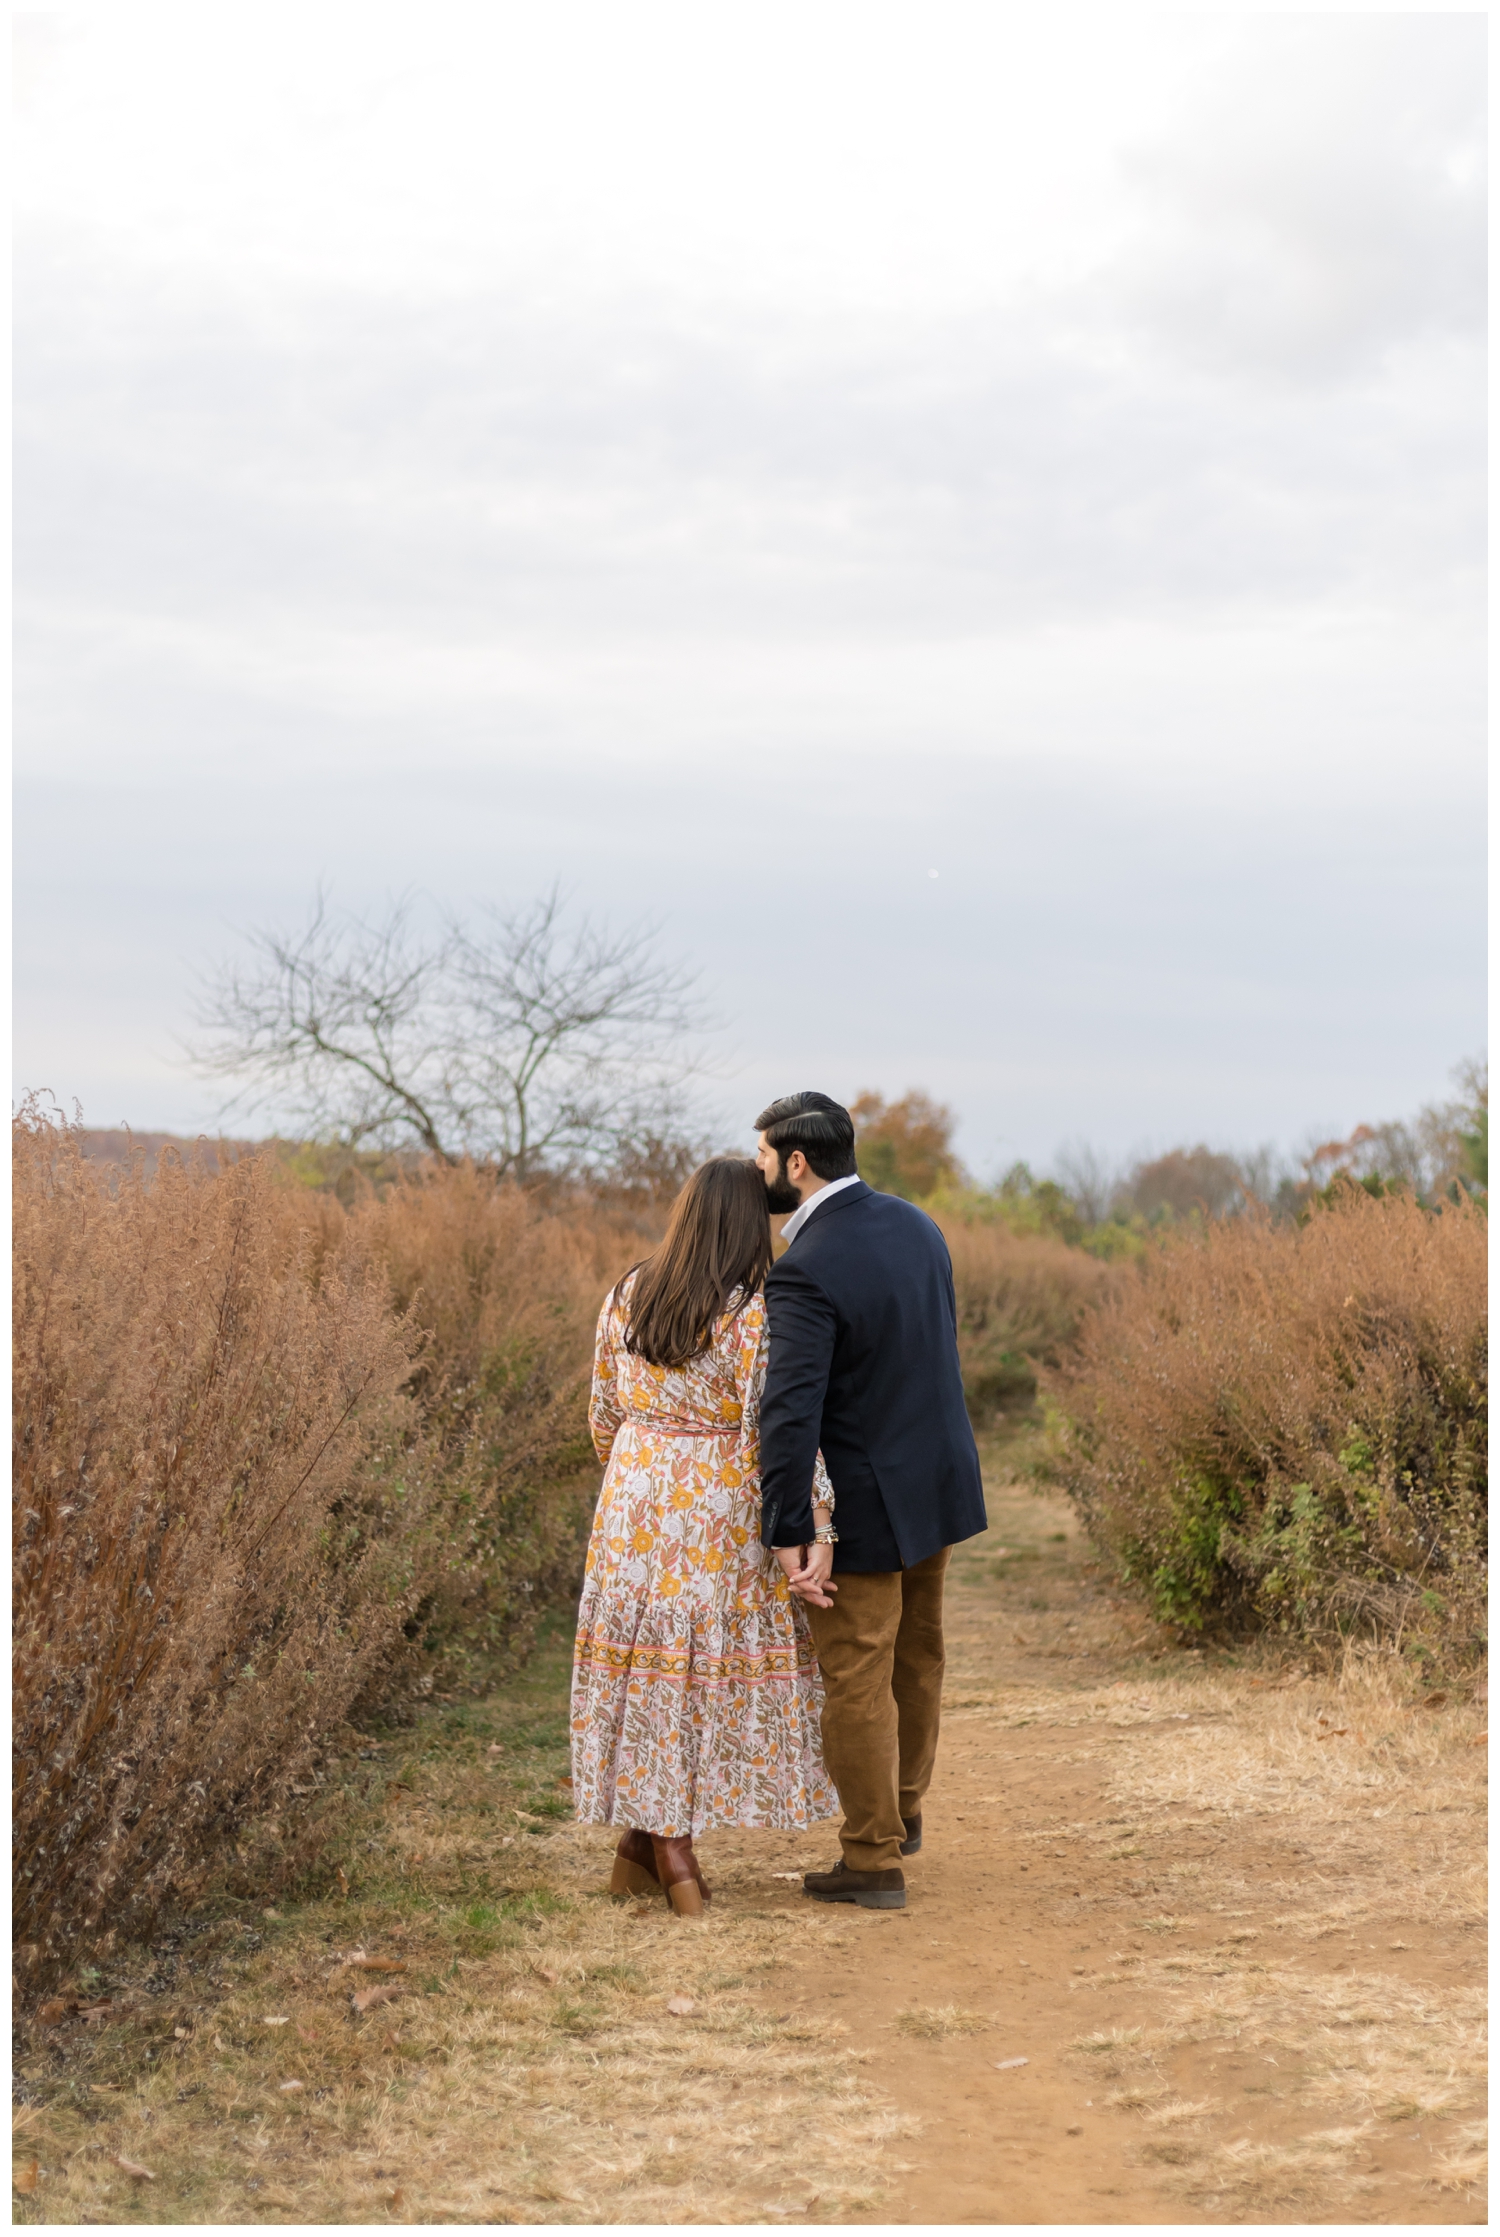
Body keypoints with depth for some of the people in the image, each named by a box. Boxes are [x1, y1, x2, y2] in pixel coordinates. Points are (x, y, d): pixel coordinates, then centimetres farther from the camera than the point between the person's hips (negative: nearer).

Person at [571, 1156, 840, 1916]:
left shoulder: (626, 1296, 2)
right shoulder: (754, 1316, -15)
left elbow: (605, 1412, 10)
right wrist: (813, 1533, -14)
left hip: (635, 1505, 5)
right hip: (722, 1516, -5)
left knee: (649, 1663, 12)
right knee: (712, 1667, 7)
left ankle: (645, 1841, 18)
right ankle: (666, 1843, 11)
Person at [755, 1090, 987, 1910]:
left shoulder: (806, 1271, -25)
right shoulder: (914, 1225, 0)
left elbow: (791, 1413, -30)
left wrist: (789, 1537, -26)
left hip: (864, 1505, -8)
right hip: (938, 1479, 8)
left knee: (857, 1681, 5)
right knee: (915, 1657, 23)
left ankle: (873, 1860, 15)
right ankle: (902, 1811, 41)